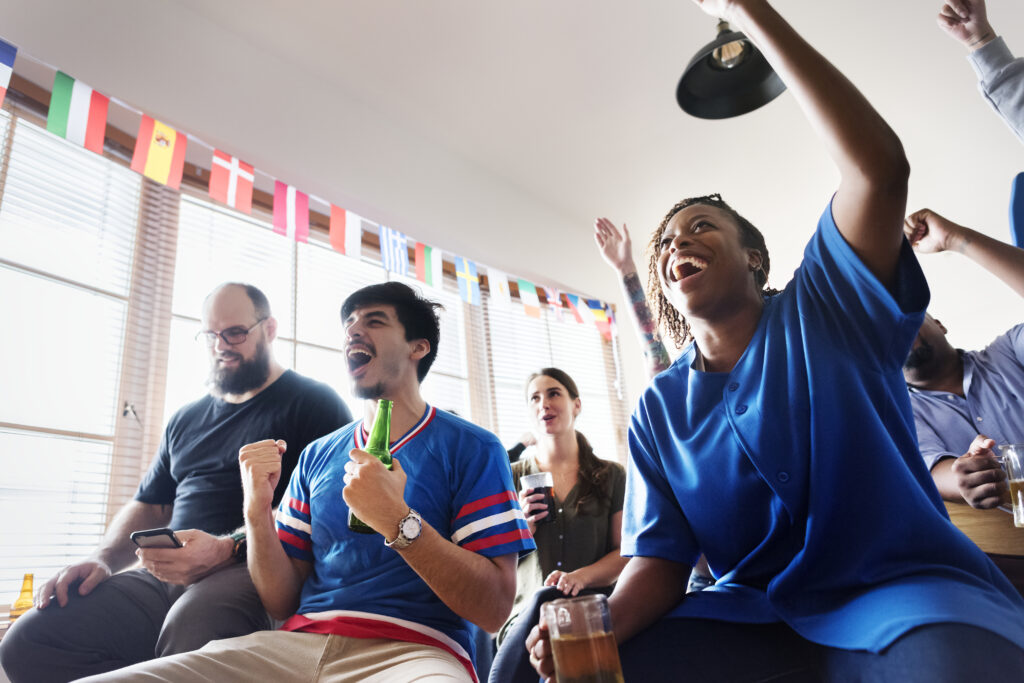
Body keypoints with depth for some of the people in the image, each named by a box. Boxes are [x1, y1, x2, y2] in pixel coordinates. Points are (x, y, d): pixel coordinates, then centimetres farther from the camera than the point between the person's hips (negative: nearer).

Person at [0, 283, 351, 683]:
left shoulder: (312, 402, 2)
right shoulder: (186, 420, 26)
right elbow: (147, 507, 30)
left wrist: (226, 549, -21)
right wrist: (104, 558, 9)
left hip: (255, 571, -7)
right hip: (166, 576, 7)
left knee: (190, 624, -38)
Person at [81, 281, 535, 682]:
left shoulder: (471, 448, -1)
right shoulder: (317, 455, 16)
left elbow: (494, 610, -8)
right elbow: (281, 604, 13)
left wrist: (397, 521, -19)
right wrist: (257, 511, -4)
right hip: (300, 642, 5)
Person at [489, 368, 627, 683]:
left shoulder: (611, 476, 11)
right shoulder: (513, 478, 12)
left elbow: (626, 552, 3)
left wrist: (581, 576, -17)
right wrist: (523, 526, -11)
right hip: (528, 612, 0)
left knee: (546, 598, -35)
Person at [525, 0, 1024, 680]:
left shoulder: (823, 310, -1)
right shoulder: (658, 409, 6)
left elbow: (880, 166, -17)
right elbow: (661, 558, 3)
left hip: (905, 595, -2)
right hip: (754, 617, 3)